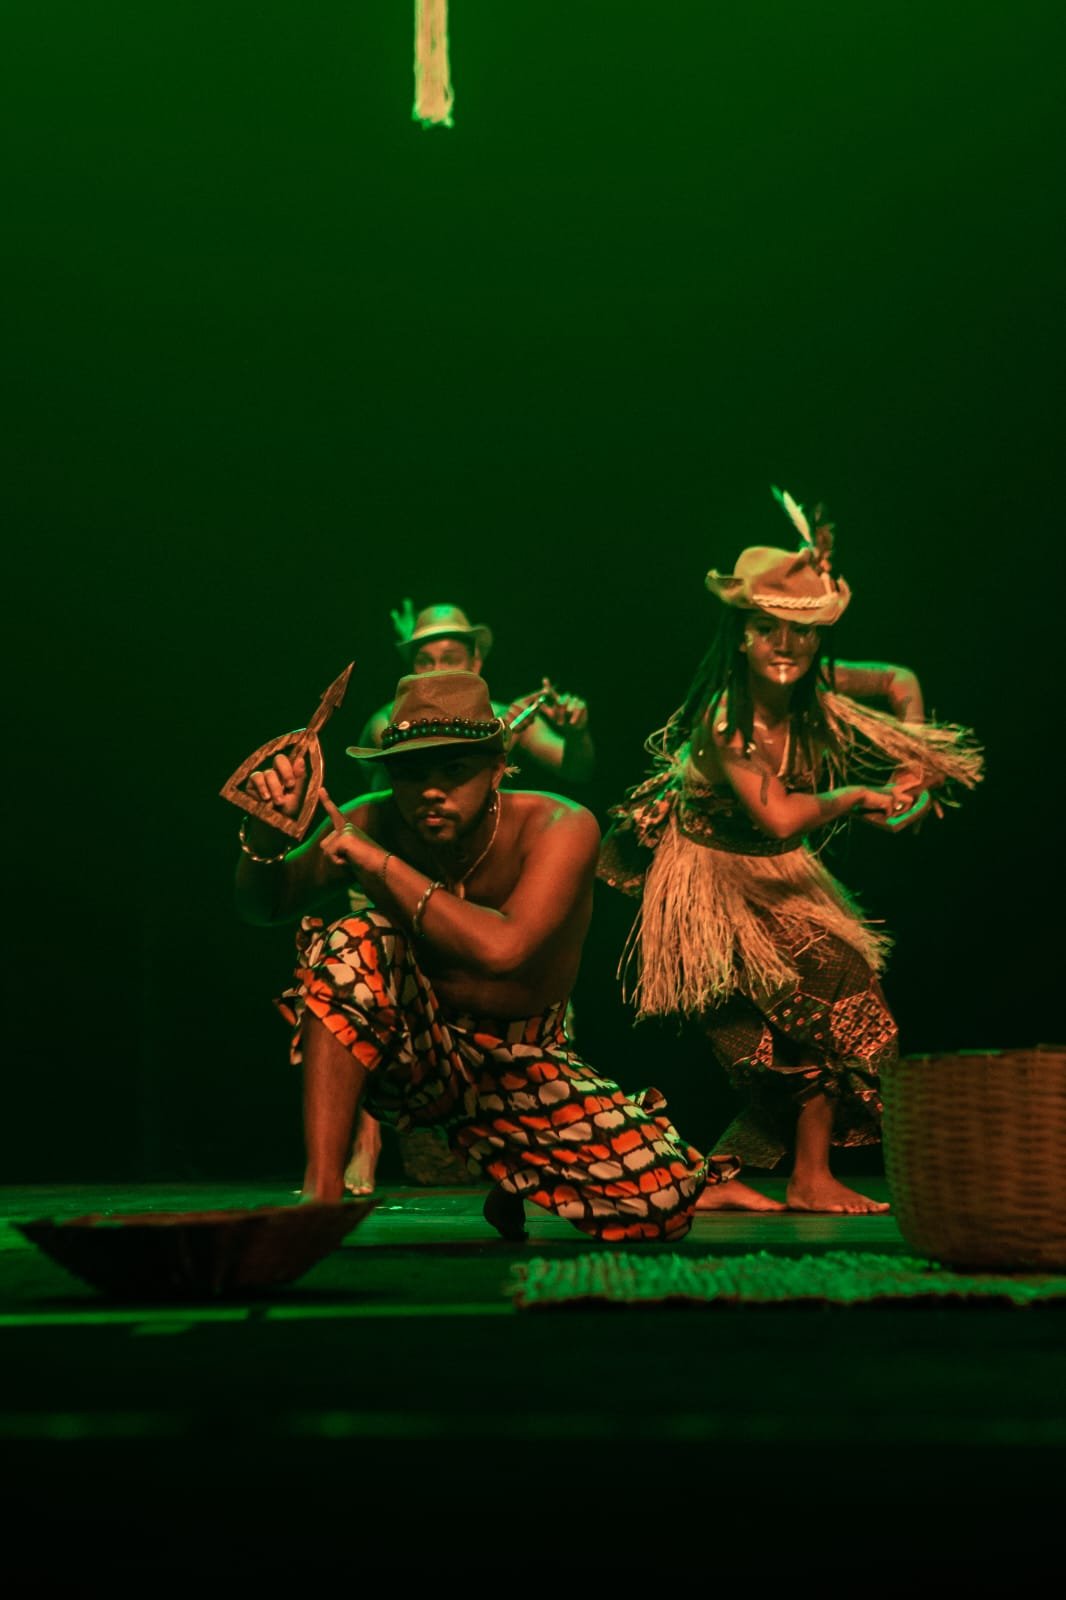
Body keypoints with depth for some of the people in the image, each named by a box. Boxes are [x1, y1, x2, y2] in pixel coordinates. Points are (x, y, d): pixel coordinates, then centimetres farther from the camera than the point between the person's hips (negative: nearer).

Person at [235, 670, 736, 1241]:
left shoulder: (560, 828, -23)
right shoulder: (373, 824, -15)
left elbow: (501, 948, -42)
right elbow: (266, 906, 2)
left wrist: (380, 863, -35)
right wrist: (267, 830, -21)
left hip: (525, 1063, 0)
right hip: (412, 1052, 1)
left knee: (664, 1196, -20)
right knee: (355, 943, -30)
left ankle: (513, 1180, 13)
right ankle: (321, 1190, -26)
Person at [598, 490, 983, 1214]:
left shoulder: (815, 691, -6)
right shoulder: (724, 717, -25)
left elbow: (901, 681, 11)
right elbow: (778, 815, -31)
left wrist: (916, 772, -1)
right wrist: (856, 795, -15)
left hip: (783, 881, 7)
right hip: (714, 880, -7)